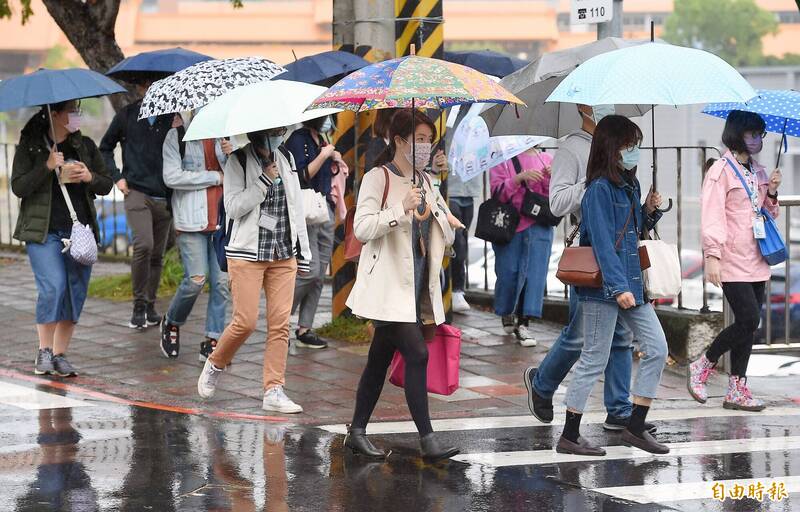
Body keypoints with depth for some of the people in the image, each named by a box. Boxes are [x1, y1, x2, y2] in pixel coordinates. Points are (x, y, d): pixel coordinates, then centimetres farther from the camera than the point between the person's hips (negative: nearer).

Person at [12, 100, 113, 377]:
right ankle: (44, 351, -5)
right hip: (44, 232, -4)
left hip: (79, 230, 4)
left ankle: (60, 355, 11)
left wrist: (90, 178, -10)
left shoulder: (85, 146, 11)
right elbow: (18, 187, -8)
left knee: (75, 292, 2)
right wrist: (47, 167, -19)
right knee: (53, 286, -18)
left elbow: (107, 185, 12)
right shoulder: (30, 147, 1)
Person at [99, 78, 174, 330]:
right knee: (144, 244, -21)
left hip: (164, 195, 3)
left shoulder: (172, 116, 6)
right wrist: (117, 177, 6)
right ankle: (139, 306, -10)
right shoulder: (127, 116, 4)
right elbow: (105, 147, 16)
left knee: (157, 255, 7)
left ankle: (150, 306, 22)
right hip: (137, 192, -2)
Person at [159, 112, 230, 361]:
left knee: (222, 282, -1)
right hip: (191, 220, -4)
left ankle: (212, 341, 7)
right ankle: (171, 323, 18)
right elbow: (171, 177, -10)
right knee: (196, 279, -8)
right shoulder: (177, 135, 1)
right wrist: (214, 177, -9)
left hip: (223, 219, 4)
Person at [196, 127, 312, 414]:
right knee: (246, 321, -9)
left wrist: (304, 253, 16)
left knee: (280, 323, -3)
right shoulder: (238, 162, -5)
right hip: (247, 253, -5)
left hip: (284, 254, 5)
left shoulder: (286, 158, 12)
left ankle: (274, 390, 0)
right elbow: (233, 207, -14)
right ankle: (215, 364, 19)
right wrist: (264, 181, -19)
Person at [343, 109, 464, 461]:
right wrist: (400, 210, -28)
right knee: (417, 354, -16)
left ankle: (357, 433, 20)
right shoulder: (378, 179, -5)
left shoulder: (425, 183, 17)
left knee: (380, 358, 12)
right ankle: (427, 439, -16)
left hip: (417, 287, 7)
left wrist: (446, 222, 0)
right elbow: (361, 227, -17)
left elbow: (445, 238, 22)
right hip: (389, 287, -7)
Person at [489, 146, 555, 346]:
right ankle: (507, 313, 30)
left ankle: (523, 324, -5)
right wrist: (520, 178, -21)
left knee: (534, 272, -7)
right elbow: (498, 191, -8)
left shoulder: (545, 159, 11)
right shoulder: (502, 159, 3)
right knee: (508, 272, 2)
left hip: (539, 226, 2)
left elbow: (553, 196, 8)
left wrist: (551, 178, -12)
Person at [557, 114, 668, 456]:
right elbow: (602, 242, -20)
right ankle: (569, 437, 6)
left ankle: (636, 427, 12)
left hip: (631, 282, 9)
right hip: (604, 286, -9)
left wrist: (649, 210, 4)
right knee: (595, 359, -3)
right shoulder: (599, 189, -14)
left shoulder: (630, 185, 12)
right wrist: (619, 287, -26)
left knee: (657, 348, 6)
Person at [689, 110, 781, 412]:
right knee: (748, 321, -13)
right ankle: (702, 366, 5)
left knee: (748, 324, 5)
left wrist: (771, 194, 4)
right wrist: (712, 256, -21)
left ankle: (737, 389, 9)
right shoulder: (722, 171, -7)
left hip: (756, 261, 7)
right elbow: (712, 216, -13)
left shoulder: (758, 172, 16)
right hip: (733, 262, -7)